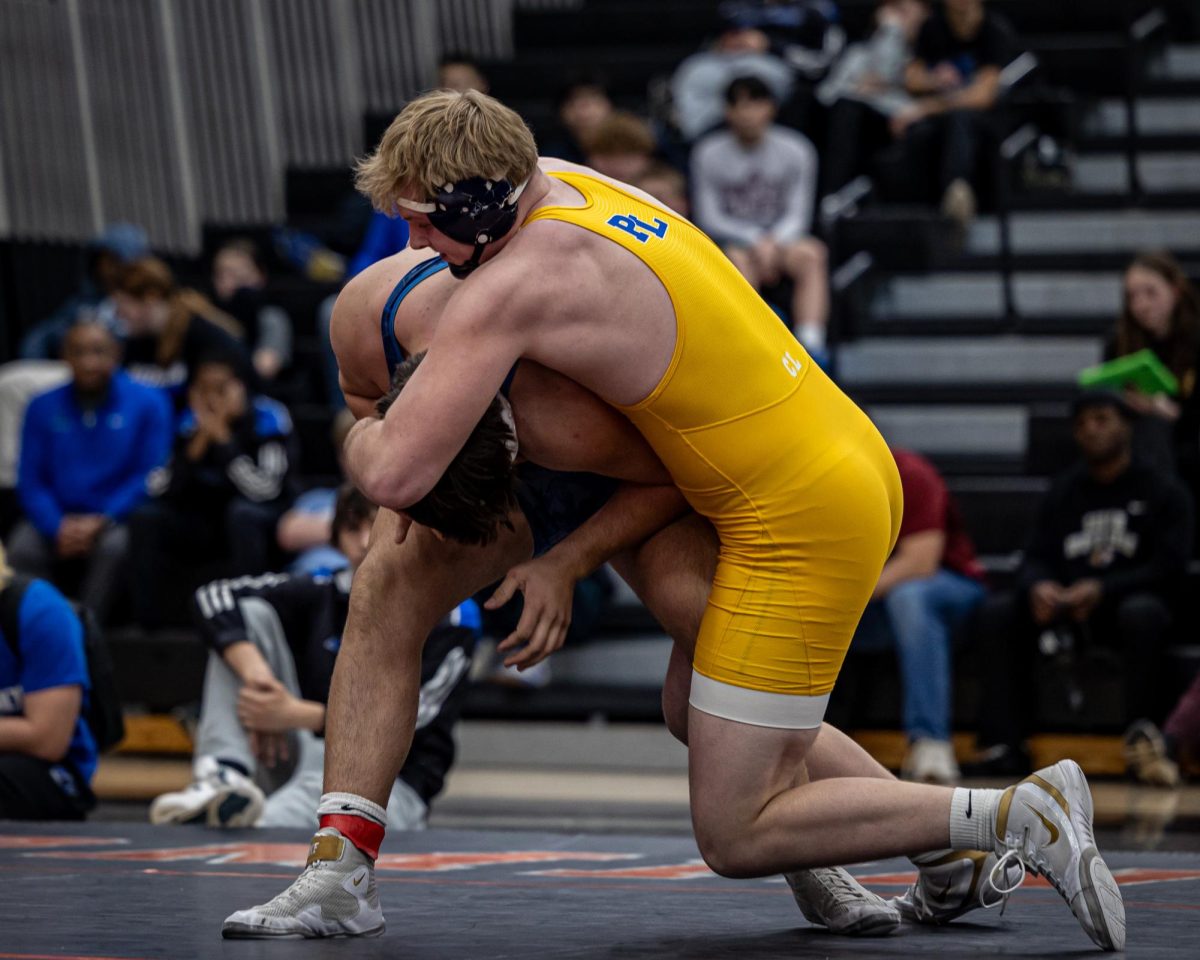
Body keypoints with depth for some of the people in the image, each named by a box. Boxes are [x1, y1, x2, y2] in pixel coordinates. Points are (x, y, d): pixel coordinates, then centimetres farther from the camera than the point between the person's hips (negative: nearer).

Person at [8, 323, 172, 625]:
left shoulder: (148, 404, 4)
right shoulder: (43, 408, 10)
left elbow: (151, 476, -2)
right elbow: (30, 482, 5)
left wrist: (101, 521, -15)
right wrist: (58, 527, -15)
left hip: (116, 519, -2)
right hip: (58, 519, 2)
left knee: (115, 545, -35)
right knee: (23, 549, -29)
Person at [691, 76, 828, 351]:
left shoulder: (796, 150, 1)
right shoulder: (709, 154, -3)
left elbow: (798, 215, 1)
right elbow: (709, 219, -3)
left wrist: (774, 241, -19)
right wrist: (756, 241, -17)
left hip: (781, 238, 2)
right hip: (730, 240, -1)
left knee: (812, 254, -30)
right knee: (740, 262, -36)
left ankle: (811, 345, -42)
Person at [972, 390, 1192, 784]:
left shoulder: (1164, 492, 5)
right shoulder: (1063, 493, 19)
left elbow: (1168, 567, -8)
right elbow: (1036, 557, 11)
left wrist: (1102, 589, -24)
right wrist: (1038, 586, -17)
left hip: (1122, 605, -4)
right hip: (1063, 609, 4)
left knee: (1143, 612, -39)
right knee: (998, 611, -22)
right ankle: (1003, 743, -28)